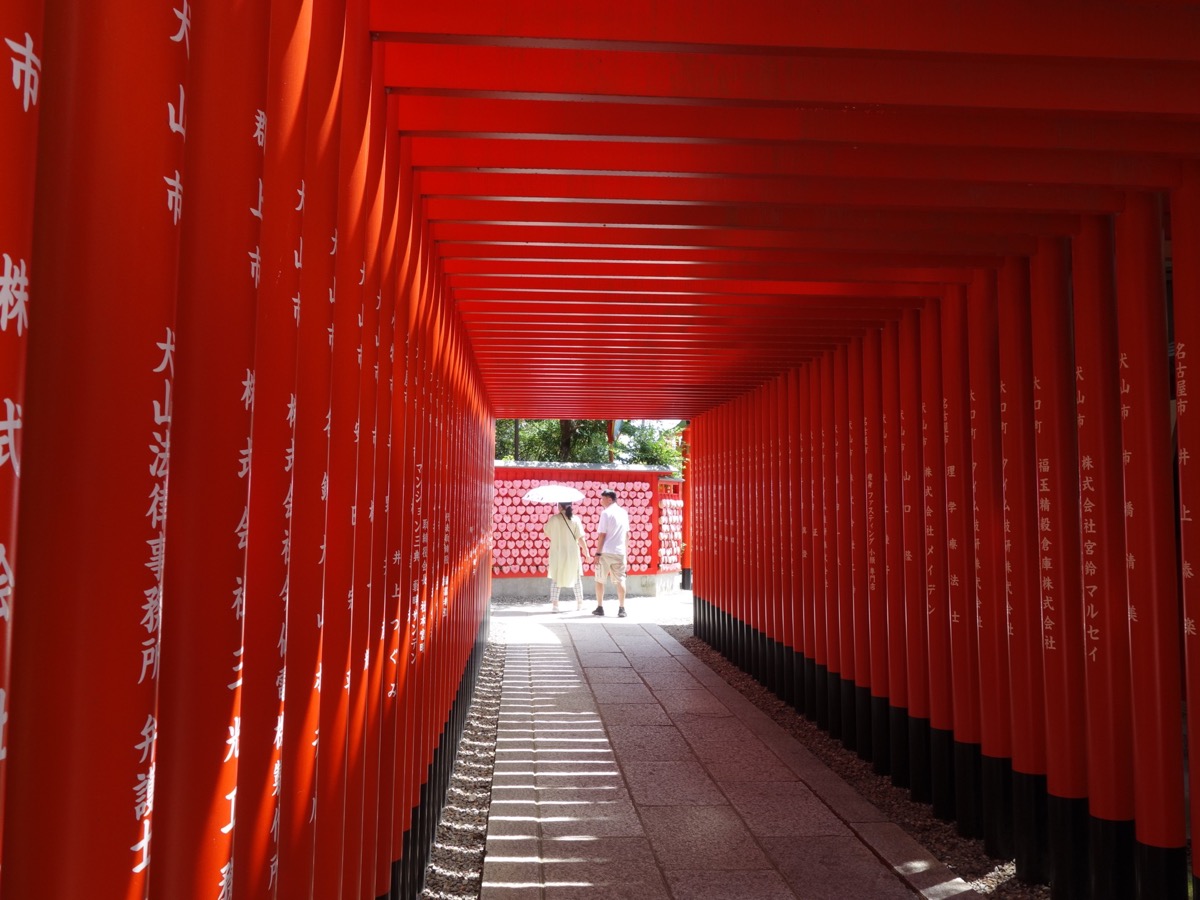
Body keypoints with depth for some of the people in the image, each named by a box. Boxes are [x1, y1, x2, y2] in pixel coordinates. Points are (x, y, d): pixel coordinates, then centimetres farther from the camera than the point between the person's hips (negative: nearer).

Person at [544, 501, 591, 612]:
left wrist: (544, 526, 28)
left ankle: (554, 603, -3)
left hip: (557, 553, -1)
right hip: (572, 553, 1)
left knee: (555, 578, 9)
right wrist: (587, 553, -2)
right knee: (576, 577, 17)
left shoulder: (554, 519, -9)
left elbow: (547, 532, 6)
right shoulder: (575, 519, -8)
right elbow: (580, 538, -10)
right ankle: (579, 603, 24)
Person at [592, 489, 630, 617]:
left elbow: (602, 535, -11)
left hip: (606, 552, -4)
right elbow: (627, 533, 16)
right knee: (620, 580, 6)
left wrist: (598, 553, -8)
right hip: (620, 551, 4)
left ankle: (600, 608, 11)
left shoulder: (606, 513, -8)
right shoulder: (624, 513, 9)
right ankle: (621, 609, 1)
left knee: (600, 580, 9)